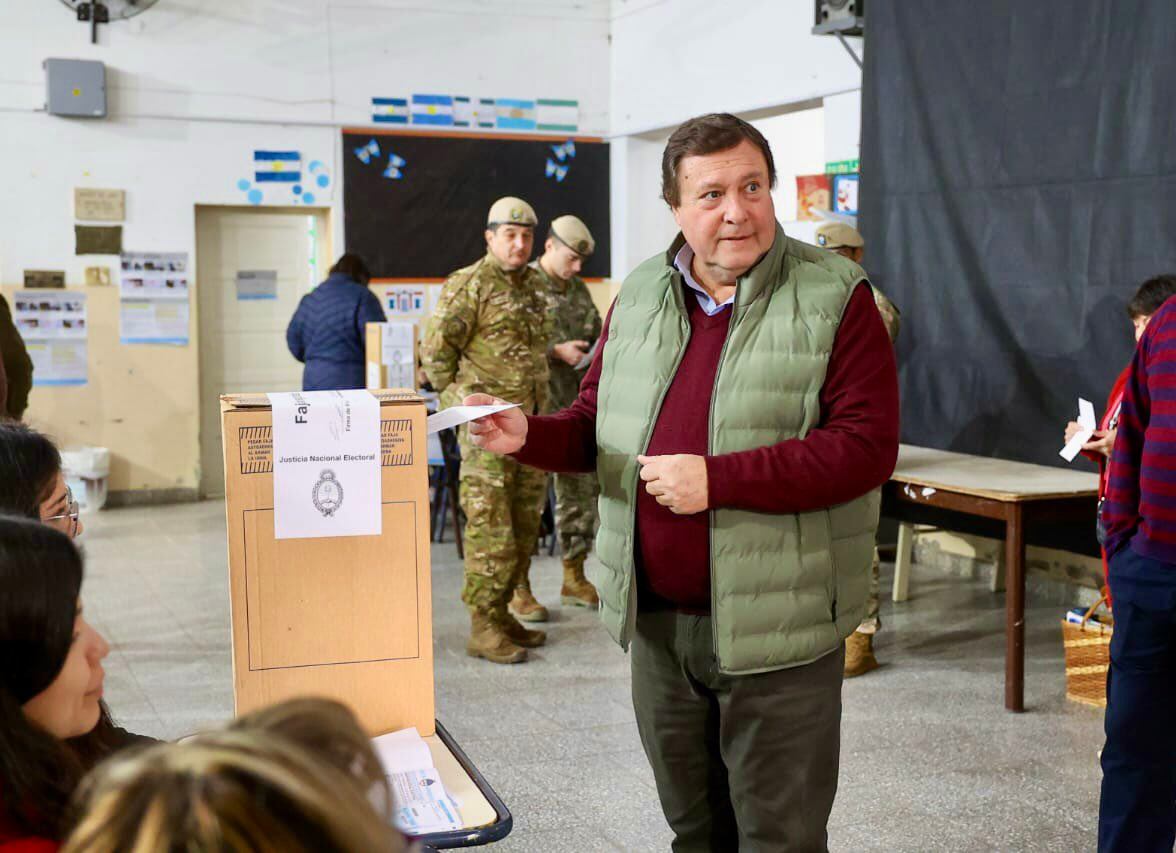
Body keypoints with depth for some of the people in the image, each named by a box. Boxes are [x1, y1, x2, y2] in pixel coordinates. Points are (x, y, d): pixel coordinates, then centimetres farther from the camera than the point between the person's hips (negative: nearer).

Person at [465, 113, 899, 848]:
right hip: (657, 621, 5)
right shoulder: (639, 297, 8)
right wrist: (531, 436, -5)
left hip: (775, 628, -5)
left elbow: (867, 445, -17)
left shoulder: (835, 298, -9)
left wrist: (717, 480, -22)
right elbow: (597, 423, 17)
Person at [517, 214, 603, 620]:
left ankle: (574, 579, 22)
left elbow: (597, 334, 23)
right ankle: (518, 587, 4)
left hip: (577, 406, 7)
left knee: (581, 490, 11)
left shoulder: (579, 289, 15)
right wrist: (556, 352, -20)